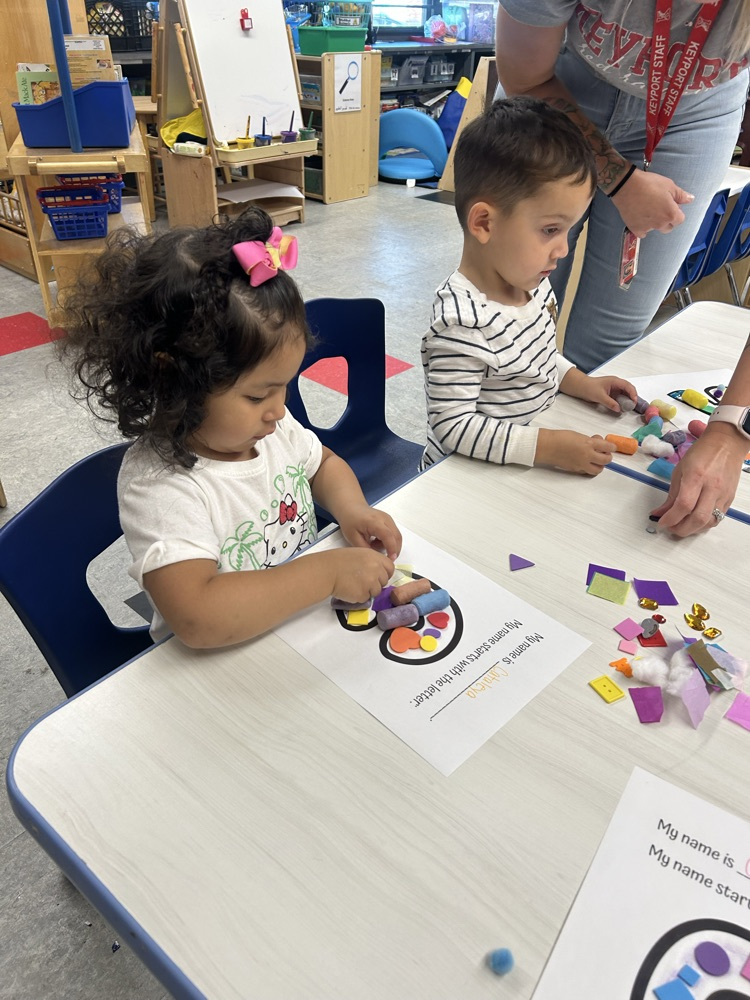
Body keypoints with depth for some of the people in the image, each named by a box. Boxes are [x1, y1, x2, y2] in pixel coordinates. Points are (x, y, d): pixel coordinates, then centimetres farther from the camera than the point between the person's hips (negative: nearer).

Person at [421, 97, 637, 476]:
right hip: (470, 480, -7)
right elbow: (451, 425, -28)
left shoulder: (530, 281, 0)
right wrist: (548, 447, -29)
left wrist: (582, 383, 3)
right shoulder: (463, 323, -29)